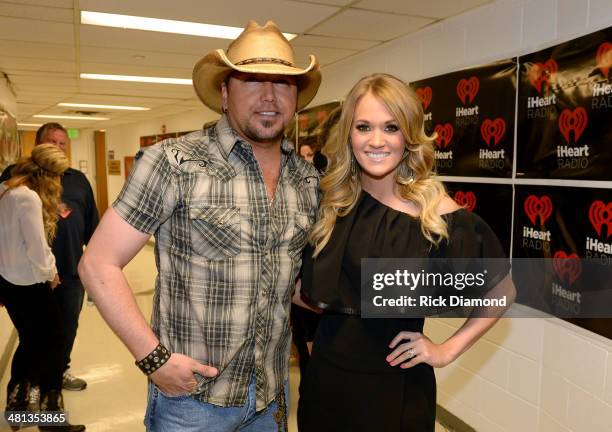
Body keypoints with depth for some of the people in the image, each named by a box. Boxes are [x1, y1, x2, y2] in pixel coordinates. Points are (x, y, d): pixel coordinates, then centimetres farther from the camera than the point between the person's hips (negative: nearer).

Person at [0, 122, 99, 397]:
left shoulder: (78, 179, 10)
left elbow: (91, 223, 12)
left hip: (73, 269, 4)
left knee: (68, 326, 17)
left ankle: (61, 371, 38)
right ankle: (35, 382, 29)